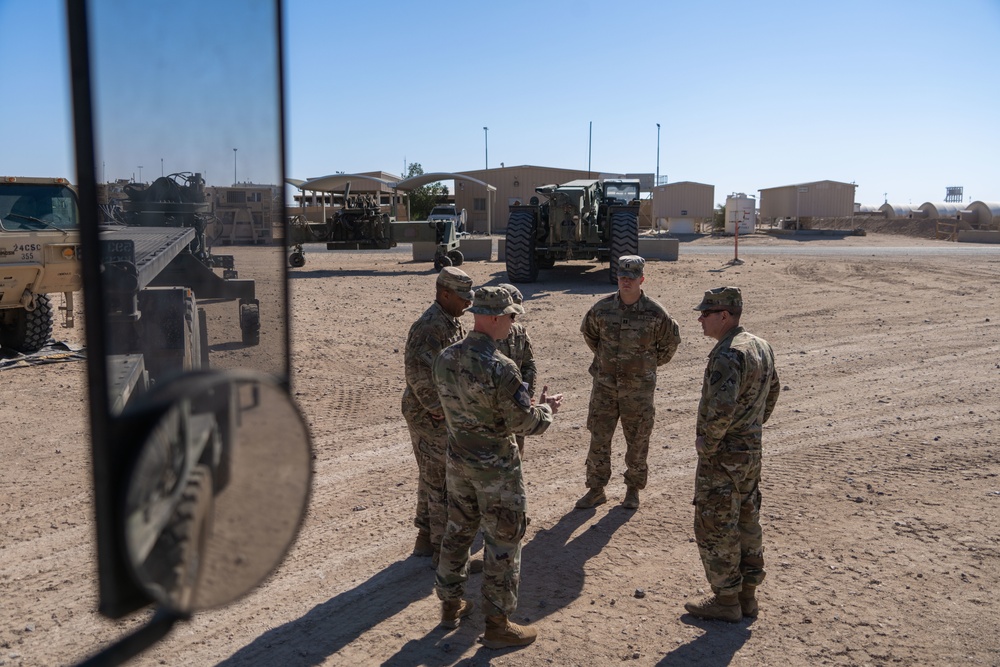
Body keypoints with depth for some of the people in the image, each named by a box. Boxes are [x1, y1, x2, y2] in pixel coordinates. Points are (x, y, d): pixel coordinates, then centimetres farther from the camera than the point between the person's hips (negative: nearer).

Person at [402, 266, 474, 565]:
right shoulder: (430, 325, -21)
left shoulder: (451, 322, 11)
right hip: (430, 417, -10)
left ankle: (426, 539, 34)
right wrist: (439, 409, -22)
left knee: (431, 478, 20)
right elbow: (418, 371, -28)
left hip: (443, 413, 10)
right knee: (444, 483, -1)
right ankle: (444, 551, 11)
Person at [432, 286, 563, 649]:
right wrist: (546, 407, 1)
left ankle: (451, 605, 37)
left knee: (458, 531, 22)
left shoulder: (445, 358, -3)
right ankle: (497, 624, 19)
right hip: (496, 468, -7)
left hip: (458, 461, 7)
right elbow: (525, 423, -21)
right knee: (503, 543, 8)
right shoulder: (501, 367, -26)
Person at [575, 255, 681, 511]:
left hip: (638, 388, -1)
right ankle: (596, 490, 19)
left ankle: (633, 489, 27)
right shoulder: (602, 309, -6)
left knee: (637, 442, 9)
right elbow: (588, 332, 15)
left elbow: (671, 342, 6)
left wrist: (650, 364, 10)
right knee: (598, 439, 6)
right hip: (605, 385, 2)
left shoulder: (655, 313, -11)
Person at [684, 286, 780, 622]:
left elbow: (721, 408, -34)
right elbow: (772, 391, 21)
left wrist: (707, 444, -18)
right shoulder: (760, 346, 7)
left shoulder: (727, 355, -24)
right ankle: (747, 594, 30)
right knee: (747, 522, 18)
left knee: (715, 528, 4)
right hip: (752, 450, 10)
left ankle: (726, 601, 15)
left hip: (723, 456, -10)